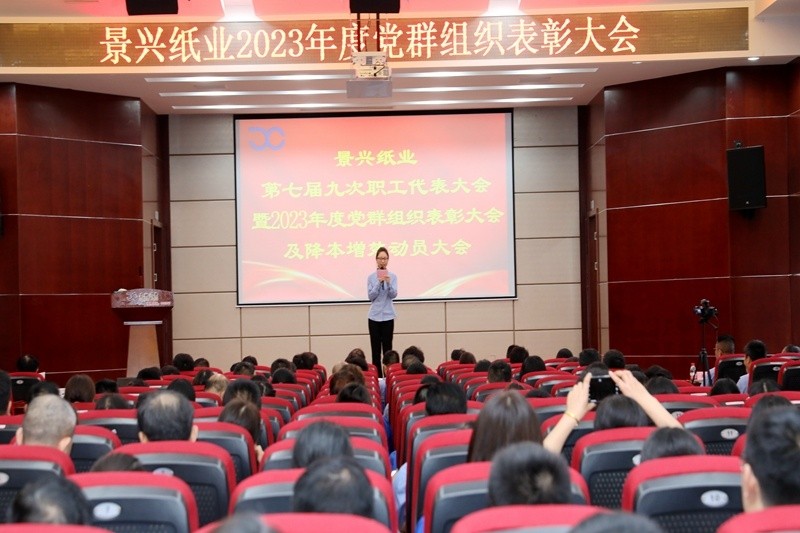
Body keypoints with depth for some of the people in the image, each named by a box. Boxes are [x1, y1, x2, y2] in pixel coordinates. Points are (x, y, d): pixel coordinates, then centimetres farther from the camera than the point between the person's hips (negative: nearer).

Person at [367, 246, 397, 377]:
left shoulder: (392, 276, 1)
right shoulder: (371, 277, 2)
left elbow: (393, 295, -9)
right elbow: (370, 296, -4)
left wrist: (388, 283, -27)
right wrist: (379, 283, -17)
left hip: (388, 316, 0)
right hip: (374, 316, 1)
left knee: (387, 348, 1)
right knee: (375, 349, 2)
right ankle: (377, 376, 6)